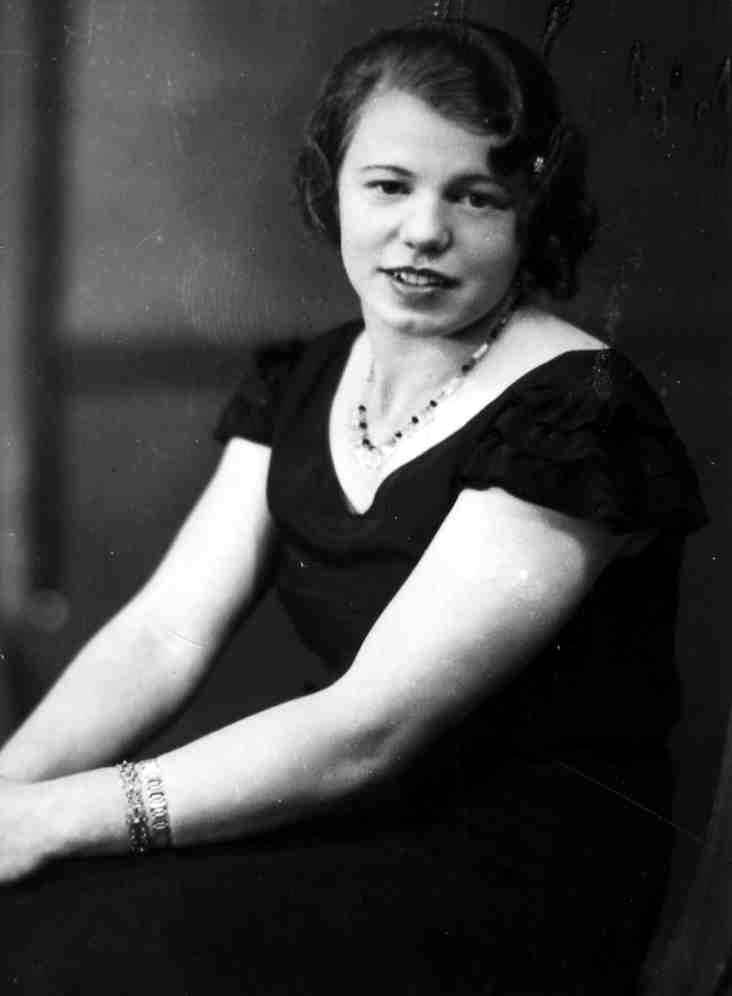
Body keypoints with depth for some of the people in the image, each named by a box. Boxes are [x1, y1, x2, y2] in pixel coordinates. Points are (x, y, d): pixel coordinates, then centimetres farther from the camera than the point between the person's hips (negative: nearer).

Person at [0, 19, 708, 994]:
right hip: (339, 837, 6)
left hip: (522, 897, -5)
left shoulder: (578, 415, -17)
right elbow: (166, 631, -3)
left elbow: (369, 724, -23)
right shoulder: (296, 383, 4)